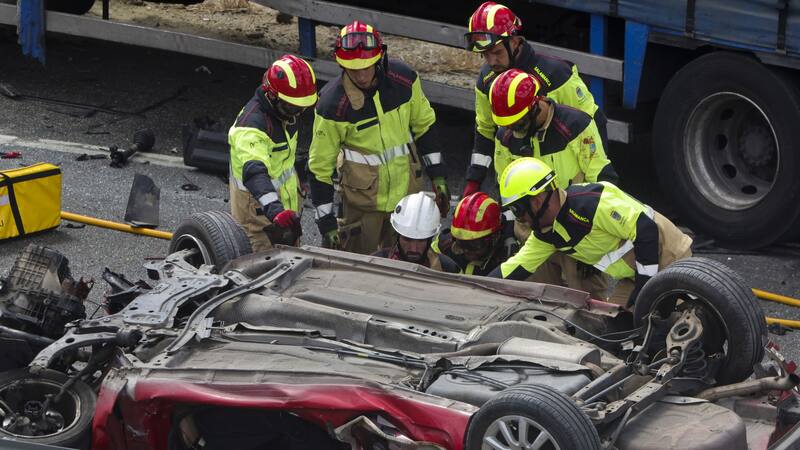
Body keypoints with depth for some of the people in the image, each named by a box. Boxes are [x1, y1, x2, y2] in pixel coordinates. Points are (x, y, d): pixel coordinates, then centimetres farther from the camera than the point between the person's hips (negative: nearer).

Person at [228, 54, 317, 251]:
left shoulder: (282, 110, -2)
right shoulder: (251, 126, -32)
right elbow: (254, 172, -48)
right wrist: (274, 209, -61)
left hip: (284, 204, 9)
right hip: (257, 209, -9)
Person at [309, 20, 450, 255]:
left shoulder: (404, 79, -13)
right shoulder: (332, 104, -23)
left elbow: (423, 124, 6)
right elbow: (320, 166, -13)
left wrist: (437, 175, 6)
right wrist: (326, 222, -12)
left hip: (407, 191, 4)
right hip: (362, 199, -4)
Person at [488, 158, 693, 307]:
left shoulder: (590, 202, -29)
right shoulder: (546, 232, 2)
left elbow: (646, 230, -28)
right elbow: (516, 267, 10)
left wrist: (645, 284, -23)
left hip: (667, 257, -9)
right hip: (636, 273, 9)